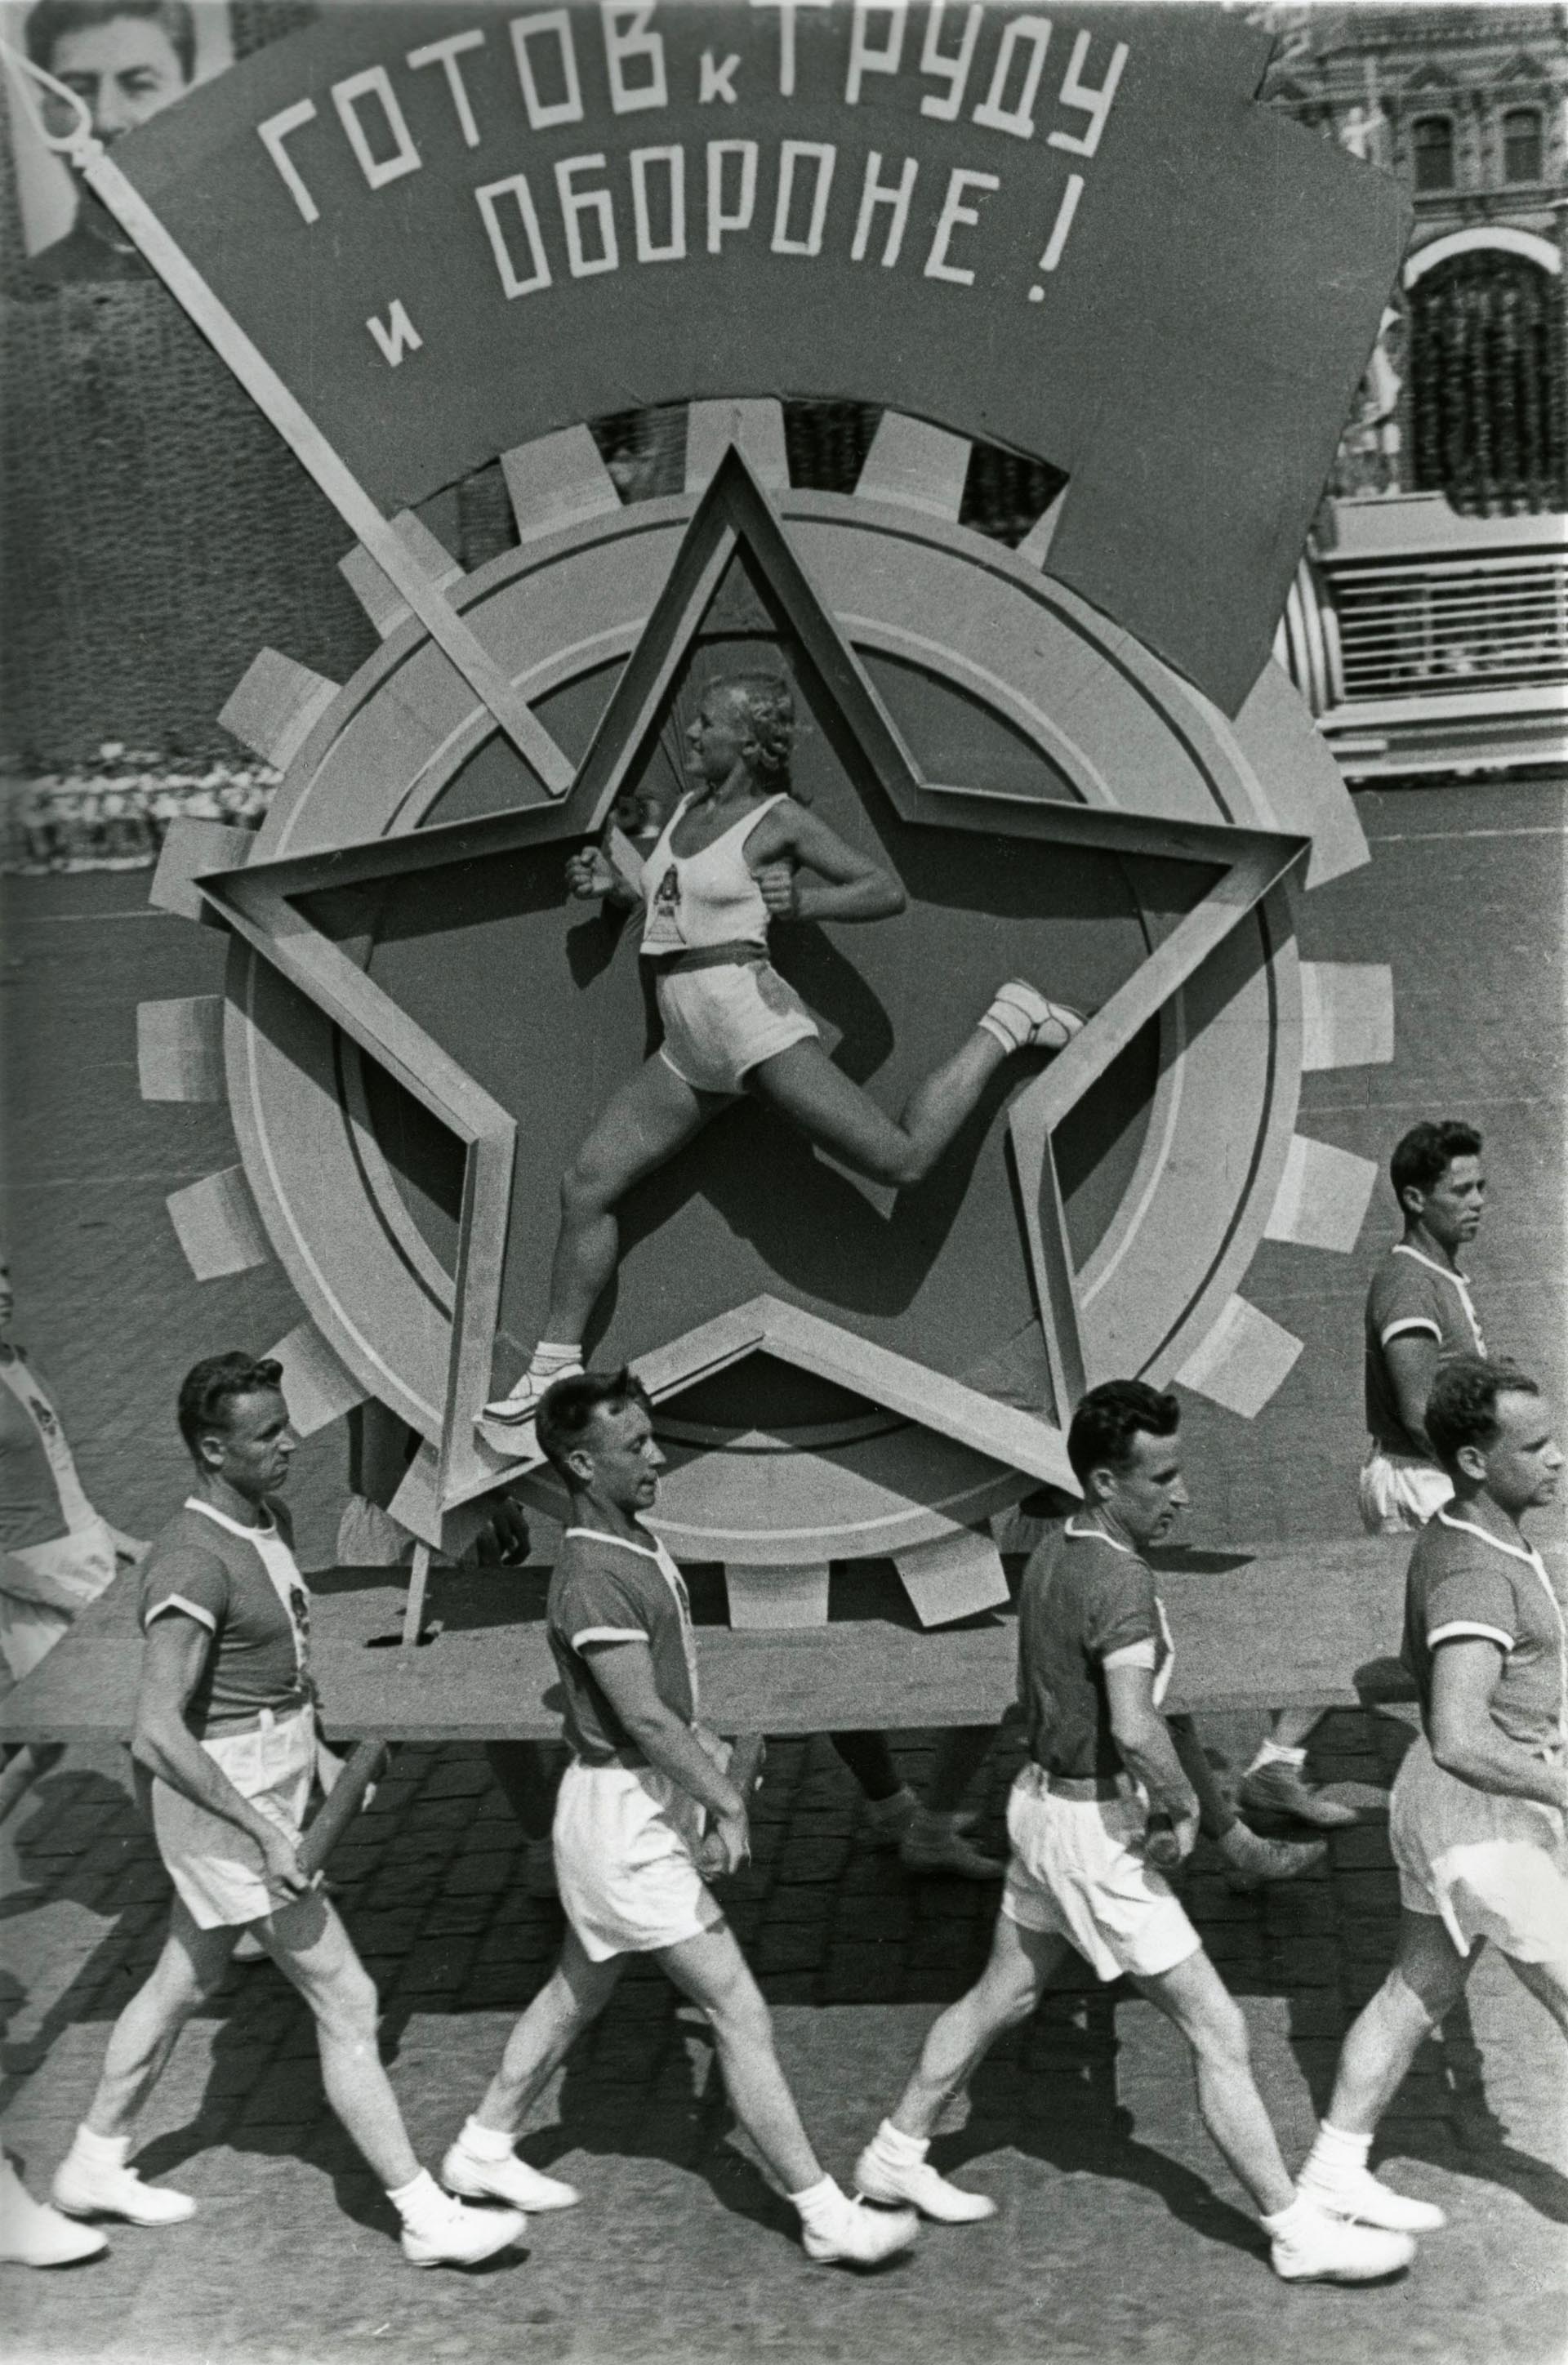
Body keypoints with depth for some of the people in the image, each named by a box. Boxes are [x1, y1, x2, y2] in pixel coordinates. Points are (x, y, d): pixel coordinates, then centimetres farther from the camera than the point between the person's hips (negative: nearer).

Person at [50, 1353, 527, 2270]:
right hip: (225, 1804, -10)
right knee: (347, 2003, -4)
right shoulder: (194, 1566, -26)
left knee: (186, 1982, 22)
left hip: (275, 1779, 10)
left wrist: (319, 1752, 18)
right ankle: (428, 2217, 6)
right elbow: (158, 1734, -31)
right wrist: (268, 1834, -30)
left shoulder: (270, 1518, 4)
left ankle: (95, 2166, 39)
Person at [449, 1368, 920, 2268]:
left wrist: (704, 1743, 18)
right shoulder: (594, 1578, -24)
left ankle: (484, 2149, 37)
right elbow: (643, 1719, -27)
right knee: (741, 2012, -6)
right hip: (625, 1815, -10)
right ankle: (828, 2217, 0)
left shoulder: (639, 1540, 7)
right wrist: (727, 1805, -24)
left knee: (579, 1988, 22)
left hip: (655, 1802, 10)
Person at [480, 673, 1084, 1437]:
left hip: (751, 1019, -7)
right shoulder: (685, 810, 17)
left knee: (901, 1158, -12)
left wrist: (802, 902, -20)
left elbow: (888, 890, -5)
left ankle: (1005, 1026, 11)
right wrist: (614, 887, 18)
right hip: (687, 1050, 7)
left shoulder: (780, 819, -4)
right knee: (586, 1185, 1)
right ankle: (556, 1374, 9)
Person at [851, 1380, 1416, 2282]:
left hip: (1044, 1796, 9)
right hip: (1096, 1831, -9)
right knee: (1219, 2031, 0)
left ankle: (896, 2156, 36)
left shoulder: (1053, 1554, 3)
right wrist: (1183, 1804, -20)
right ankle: (1299, 2231, 8)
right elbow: (1136, 1726, -39)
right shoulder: (1121, 1581, -25)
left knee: (1004, 1994, 24)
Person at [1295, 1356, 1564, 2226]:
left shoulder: (1455, 1535, 5)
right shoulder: (1475, 1577, -27)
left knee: (1418, 1993, 18)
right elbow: (1458, 1743, -34)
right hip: (1482, 1827, -10)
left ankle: (1333, 2175, 27)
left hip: (1471, 1815, 10)